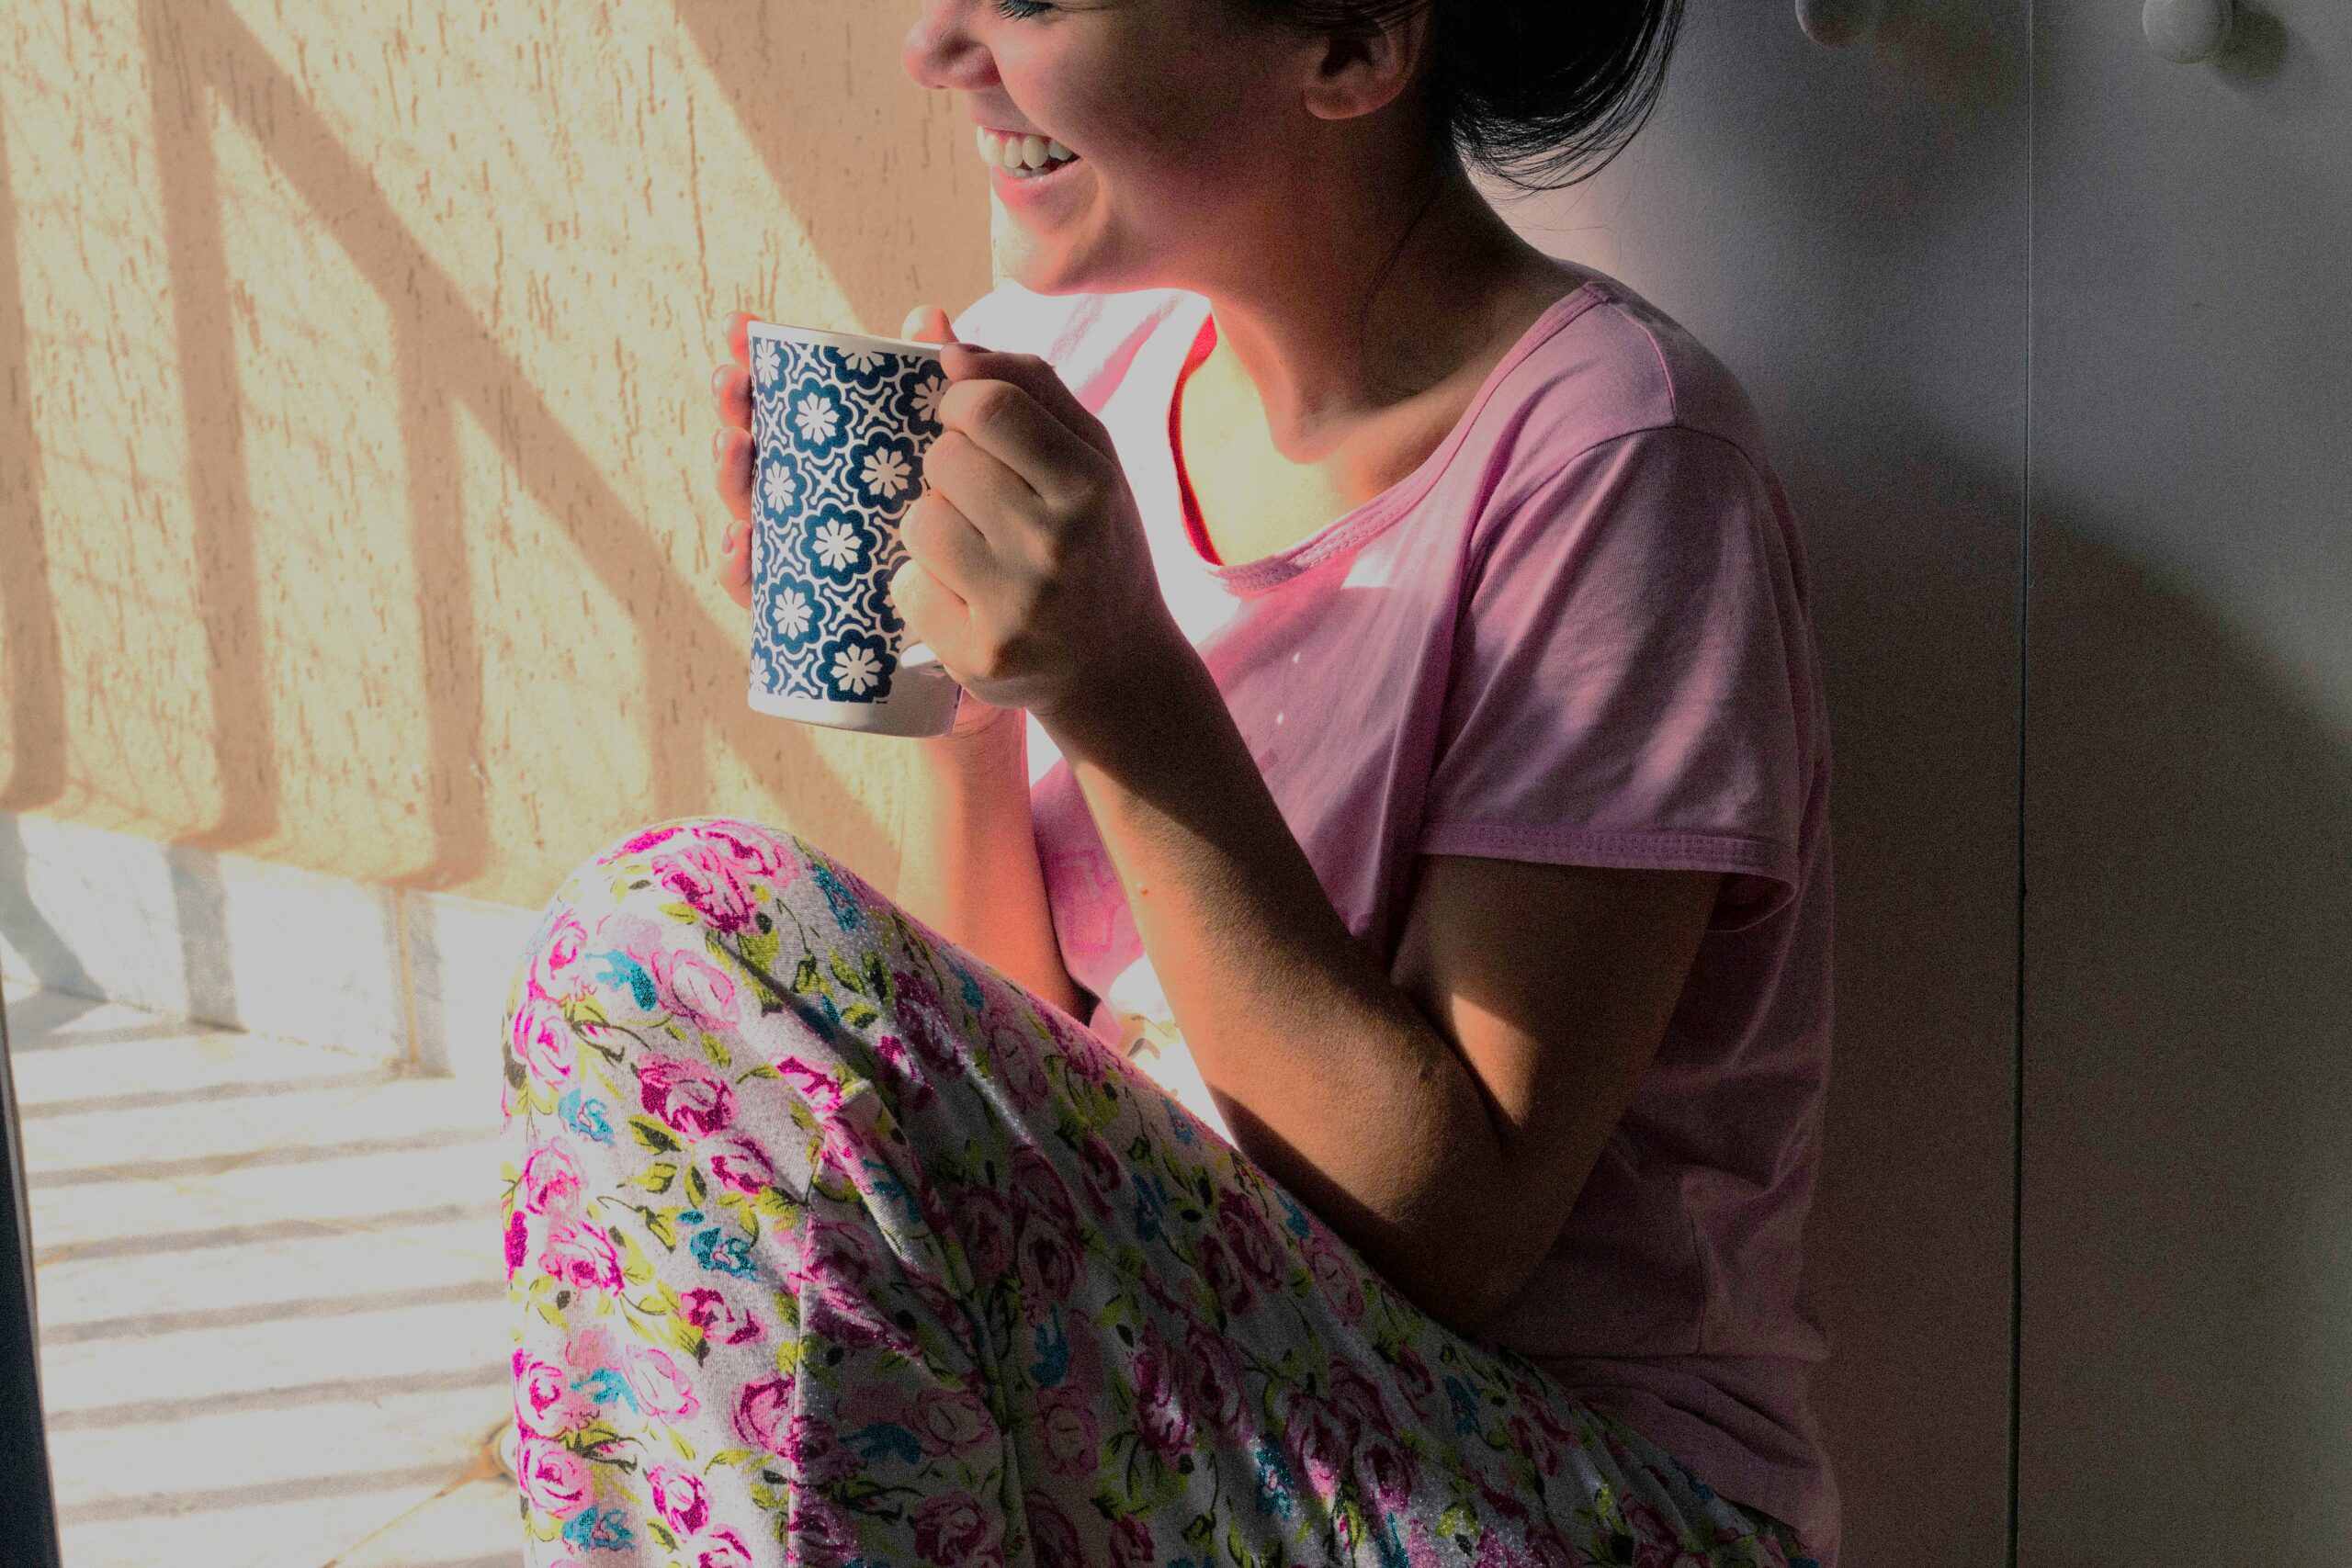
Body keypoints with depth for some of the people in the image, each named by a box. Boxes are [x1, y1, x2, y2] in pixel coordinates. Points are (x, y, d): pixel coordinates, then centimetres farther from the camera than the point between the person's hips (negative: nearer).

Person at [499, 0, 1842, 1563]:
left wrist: (1130, 700, -25)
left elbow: (1454, 1229, -19)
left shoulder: (1605, 453, -16)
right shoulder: (1077, 365, 3)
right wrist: (961, 689, -10)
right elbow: (999, 1085, 6)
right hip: (1172, 1377, 6)